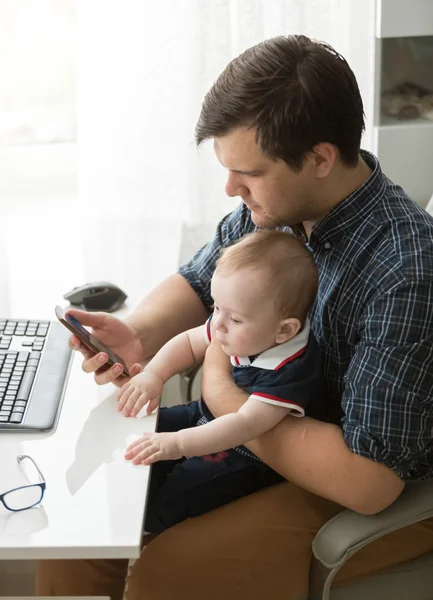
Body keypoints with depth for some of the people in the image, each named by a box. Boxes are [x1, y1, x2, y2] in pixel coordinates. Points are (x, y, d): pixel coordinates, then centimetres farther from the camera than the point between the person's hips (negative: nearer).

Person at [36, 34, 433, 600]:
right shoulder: (270, 206, -8)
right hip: (257, 434, 7)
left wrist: (222, 392, -21)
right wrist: (135, 336, -12)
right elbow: (195, 284, 11)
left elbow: (368, 480, -31)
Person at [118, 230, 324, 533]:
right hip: (210, 418, 9)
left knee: (166, 503, -19)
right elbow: (189, 342, 4)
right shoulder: (239, 331, -12)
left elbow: (246, 425, -41)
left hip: (248, 458, -8)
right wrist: (153, 375, -13)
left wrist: (179, 443, -46)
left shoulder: (291, 372, -36)